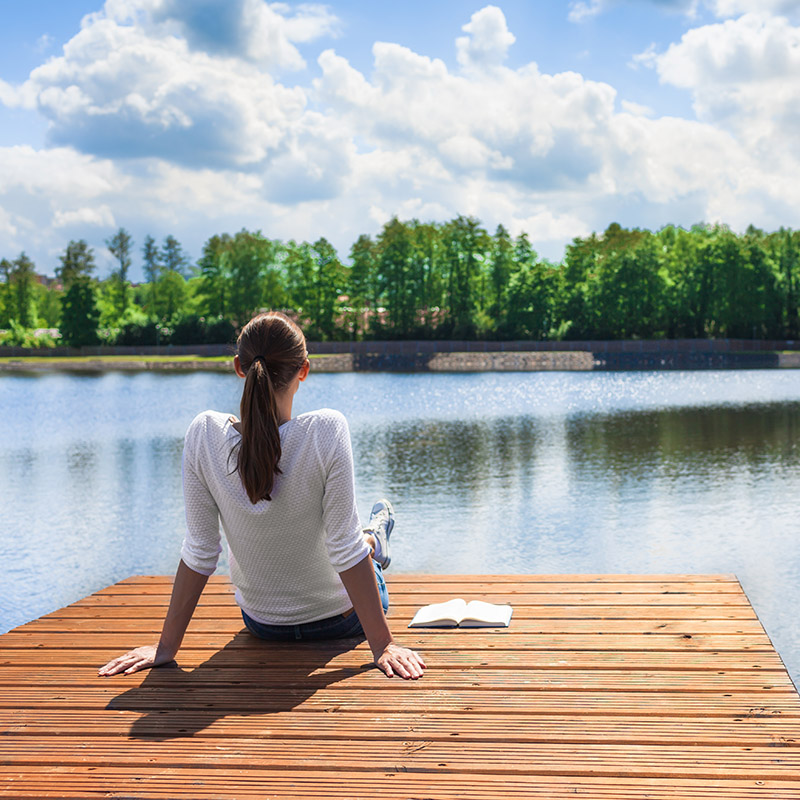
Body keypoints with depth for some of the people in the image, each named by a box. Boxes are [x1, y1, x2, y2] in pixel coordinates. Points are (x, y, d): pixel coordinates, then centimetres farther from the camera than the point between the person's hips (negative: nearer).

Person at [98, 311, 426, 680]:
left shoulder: (205, 434, -22)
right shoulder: (326, 431, -30)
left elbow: (198, 552, -17)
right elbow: (344, 549, -26)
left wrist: (166, 646, -7)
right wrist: (383, 644, -19)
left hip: (260, 621, 4)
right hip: (338, 618, -3)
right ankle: (374, 542, 62)